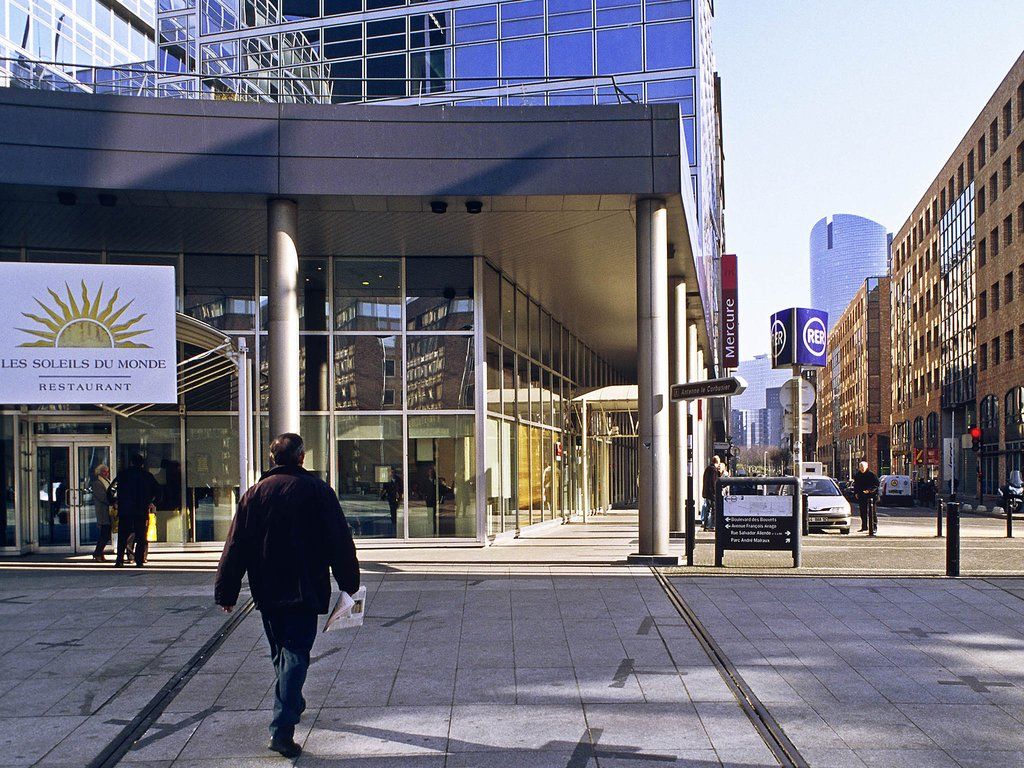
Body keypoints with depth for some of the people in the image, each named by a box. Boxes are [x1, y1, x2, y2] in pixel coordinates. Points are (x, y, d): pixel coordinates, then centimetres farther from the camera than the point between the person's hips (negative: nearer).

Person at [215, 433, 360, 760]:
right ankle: (282, 728, -17)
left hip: (267, 591, 4)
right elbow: (339, 541, -5)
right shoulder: (317, 490, -4)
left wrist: (226, 592, 7)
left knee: (281, 652, 19)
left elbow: (236, 546, 3)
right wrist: (349, 582, 5)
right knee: (296, 653, -6)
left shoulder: (256, 492, 4)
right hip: (304, 591, -4)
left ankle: (292, 705, 39)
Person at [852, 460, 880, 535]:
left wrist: (870, 490, -19)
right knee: (863, 512, 12)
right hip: (861, 496, 6)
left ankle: (874, 528, -4)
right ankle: (864, 526, 23)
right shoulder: (857, 475, 12)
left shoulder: (871, 475, -7)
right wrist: (856, 493, 11)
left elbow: (876, 484, -9)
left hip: (871, 496, -6)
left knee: (872, 512, -6)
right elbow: (855, 485, 22)